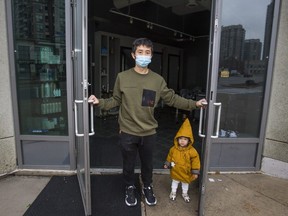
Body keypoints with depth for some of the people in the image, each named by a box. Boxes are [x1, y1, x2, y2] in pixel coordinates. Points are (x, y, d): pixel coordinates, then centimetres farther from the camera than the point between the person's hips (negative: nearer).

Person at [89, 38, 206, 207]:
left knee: (148, 164, 20)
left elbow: (172, 99, 3)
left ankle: (147, 188, 47)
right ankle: (130, 188, 45)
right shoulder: (122, 77, -6)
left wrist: (193, 104, -1)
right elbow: (115, 101, 0)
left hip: (149, 133, 1)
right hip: (128, 132, -1)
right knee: (129, 164, 17)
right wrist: (100, 102, -14)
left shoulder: (158, 80, -3)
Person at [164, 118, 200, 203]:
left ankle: (185, 193, 46)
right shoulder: (173, 149, -15)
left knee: (185, 183, 22)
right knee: (175, 181, 21)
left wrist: (195, 172, -13)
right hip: (175, 171, 1)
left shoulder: (192, 151, -22)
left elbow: (195, 161, -16)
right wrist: (167, 164, 10)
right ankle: (173, 192, 44)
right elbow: (169, 157, 2)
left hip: (186, 172, -1)